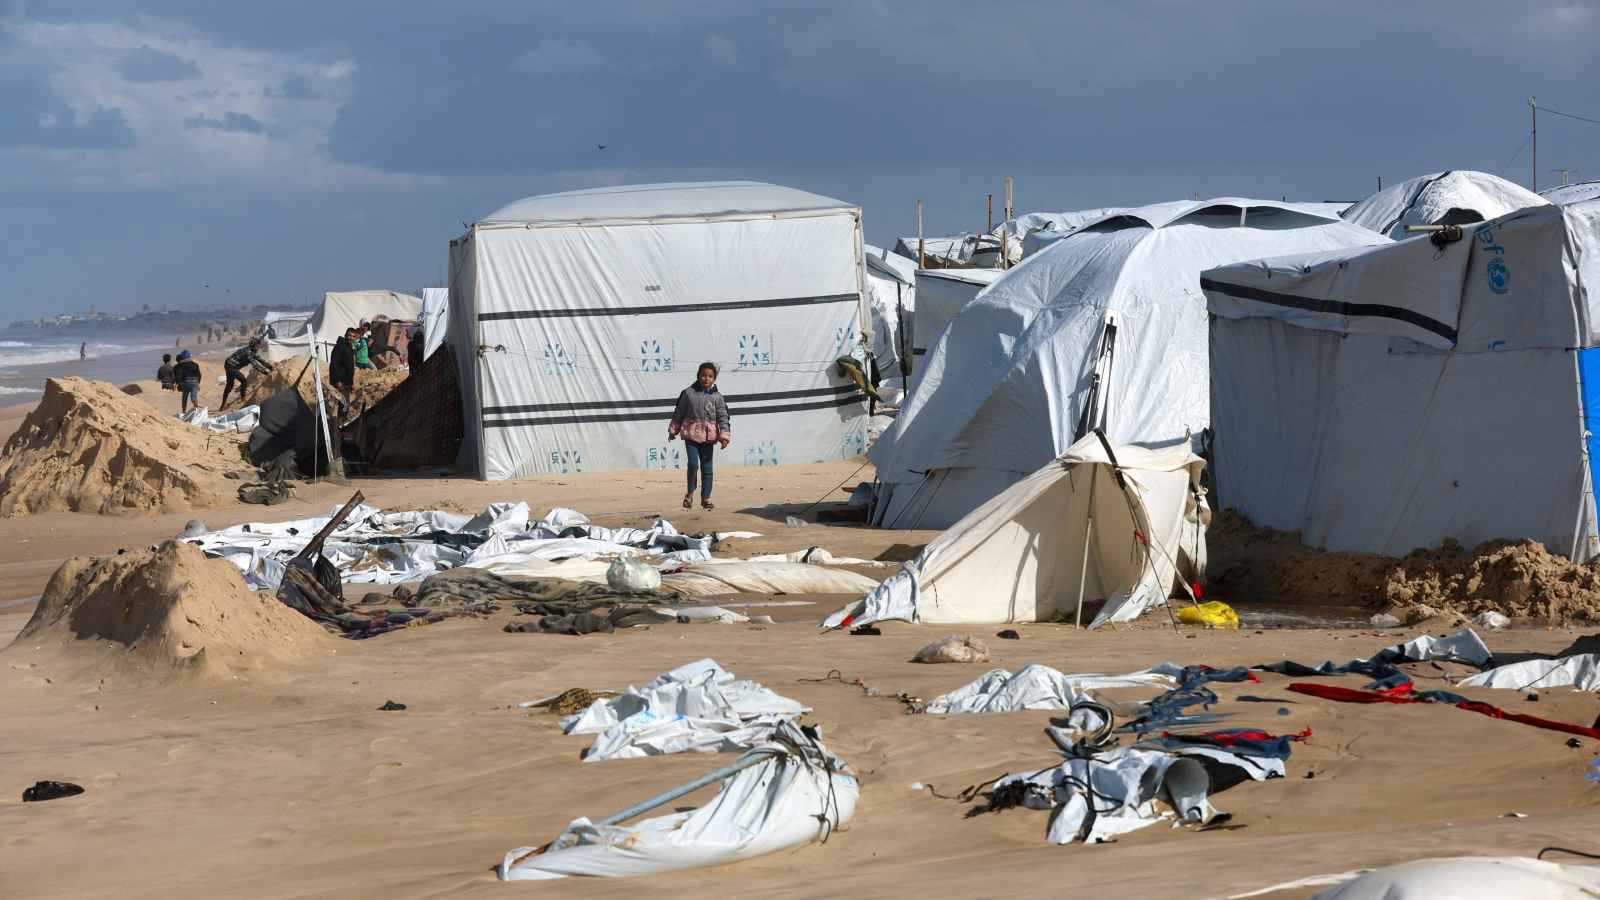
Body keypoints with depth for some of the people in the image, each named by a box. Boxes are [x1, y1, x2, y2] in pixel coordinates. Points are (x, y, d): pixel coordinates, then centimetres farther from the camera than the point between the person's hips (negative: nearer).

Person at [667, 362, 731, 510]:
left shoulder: (717, 397, 1)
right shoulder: (689, 393, 0)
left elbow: (723, 417, -1)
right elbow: (679, 413, 8)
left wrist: (724, 436, -12)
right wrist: (673, 430, 13)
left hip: (708, 437, 1)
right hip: (691, 434, -1)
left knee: (707, 468, 6)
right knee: (693, 464, -13)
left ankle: (705, 498, 16)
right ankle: (690, 493, 9)